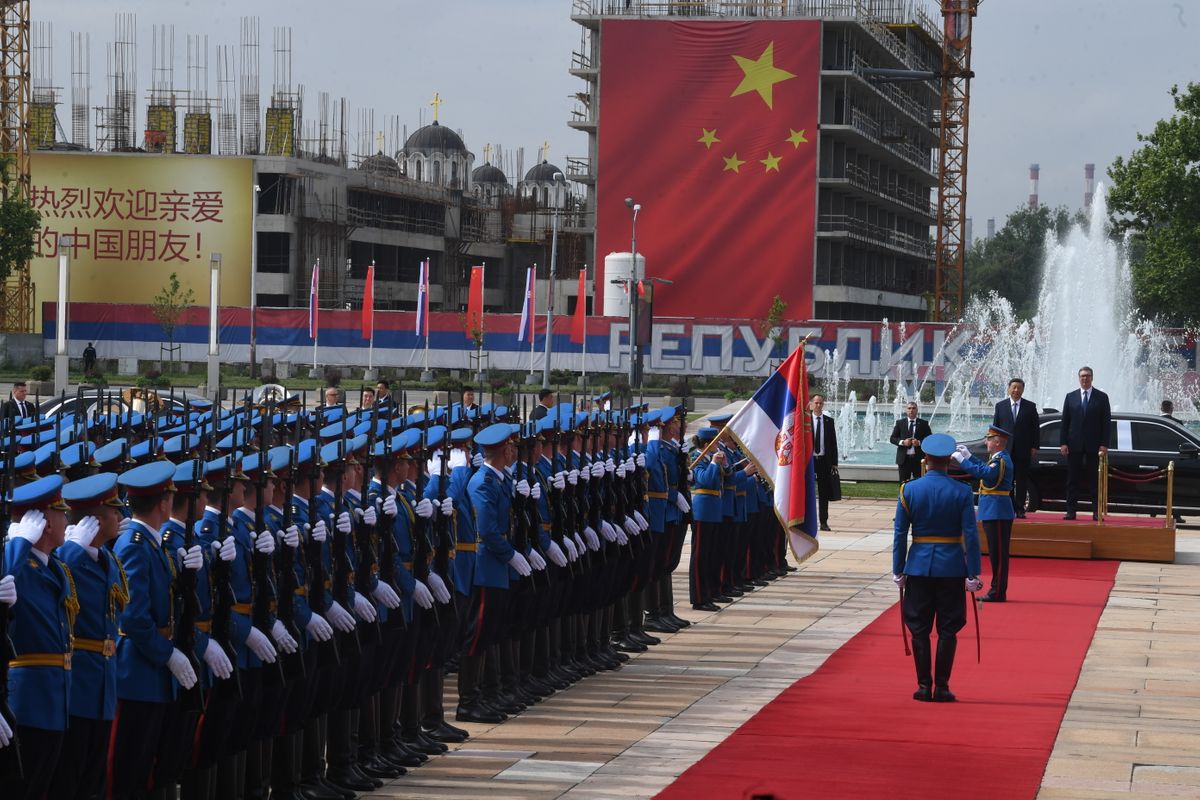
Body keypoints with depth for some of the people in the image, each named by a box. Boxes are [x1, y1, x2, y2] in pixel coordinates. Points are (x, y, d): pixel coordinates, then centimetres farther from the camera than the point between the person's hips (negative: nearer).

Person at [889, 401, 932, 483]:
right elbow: (892, 439, 6)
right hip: (904, 458, 1)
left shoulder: (923, 424, 6)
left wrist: (919, 442, -16)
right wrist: (902, 442, -12)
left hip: (918, 458, -1)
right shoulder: (900, 423, 8)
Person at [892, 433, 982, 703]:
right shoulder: (962, 492, -6)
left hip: (918, 567, 1)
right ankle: (941, 688, 5)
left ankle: (924, 686, 7)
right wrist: (973, 574, -3)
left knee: (919, 629, 7)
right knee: (947, 630, 5)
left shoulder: (908, 490, -3)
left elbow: (900, 534, -2)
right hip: (951, 568, -1)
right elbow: (971, 536, -8)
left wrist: (898, 571, 5)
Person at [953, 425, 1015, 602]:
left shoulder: (1002, 460, -16)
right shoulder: (998, 458, 15)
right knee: (996, 553, 13)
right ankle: (996, 591, 19)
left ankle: (998, 593, -3)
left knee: (999, 553, -5)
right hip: (994, 512, 10)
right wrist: (968, 456, 27)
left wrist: (962, 460, -24)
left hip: (997, 513, -10)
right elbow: (985, 468, 31)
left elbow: (985, 473, -29)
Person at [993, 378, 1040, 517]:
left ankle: (1020, 510, 5)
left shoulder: (1030, 407, 5)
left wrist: (1035, 447, -2)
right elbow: (995, 427, 9)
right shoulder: (1000, 406, 8)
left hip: (1023, 450, -1)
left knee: (1021, 481, 0)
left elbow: (1036, 428, 5)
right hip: (1005, 450, 1)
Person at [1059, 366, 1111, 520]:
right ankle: (1071, 511, 3)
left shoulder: (1102, 397, 4)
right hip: (1074, 445, 2)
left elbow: (1106, 422, 1)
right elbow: (1065, 422, 7)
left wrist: (1104, 444, -8)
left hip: (1094, 445, -2)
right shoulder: (1070, 397, 10)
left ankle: (1097, 512, 2)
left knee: (1094, 479, 0)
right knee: (1073, 479, 2)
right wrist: (1063, 443, -2)